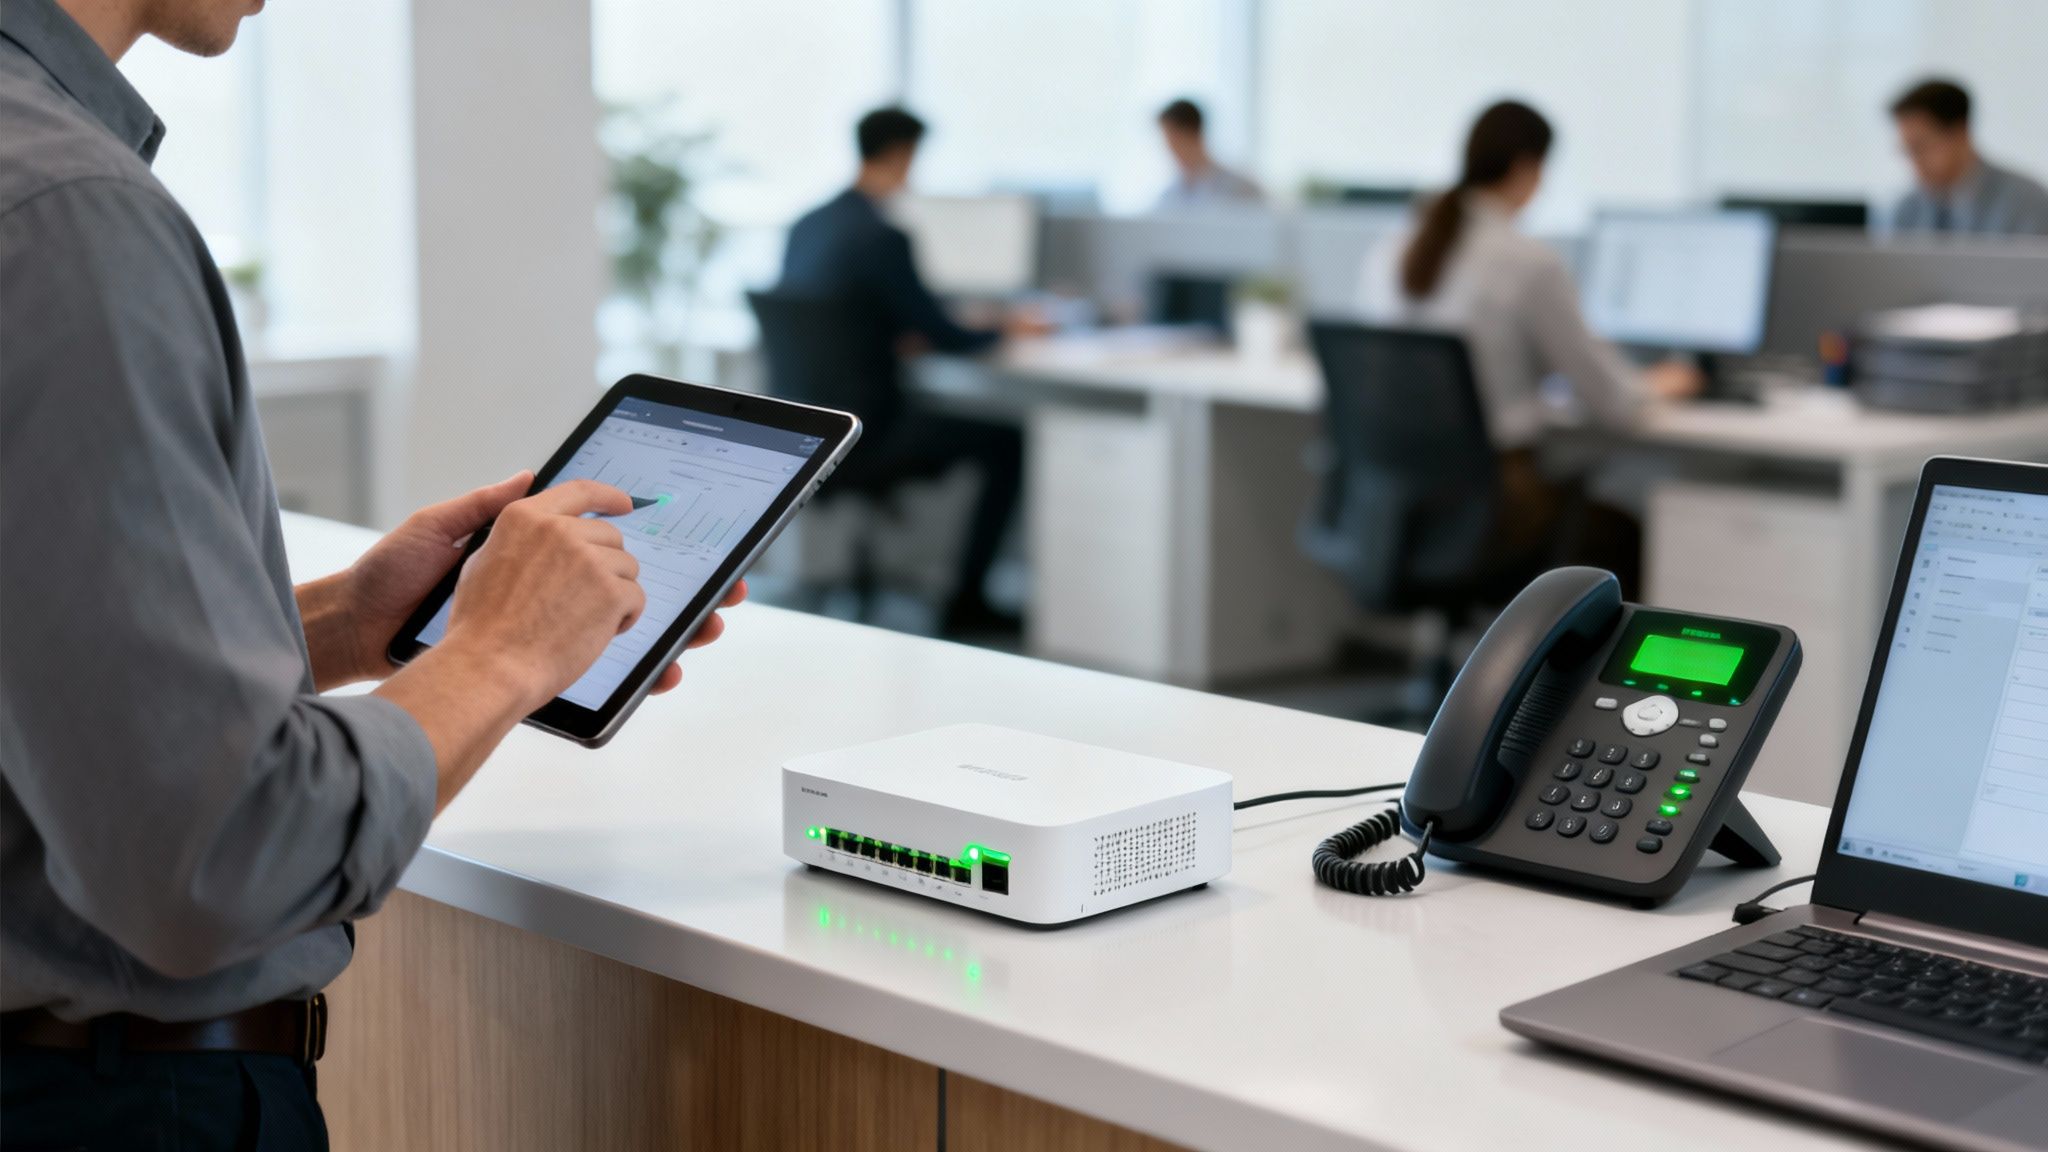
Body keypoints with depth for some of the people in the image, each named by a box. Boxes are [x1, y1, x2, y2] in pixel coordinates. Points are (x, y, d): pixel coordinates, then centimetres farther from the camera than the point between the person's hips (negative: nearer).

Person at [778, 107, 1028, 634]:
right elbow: (948, 340, -15)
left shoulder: (804, 227, 7)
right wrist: (1008, 330, 3)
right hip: (859, 440, -9)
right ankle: (967, 601, 8)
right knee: (1008, 443, 3)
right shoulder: (883, 238, -18)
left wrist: (901, 338, 15)